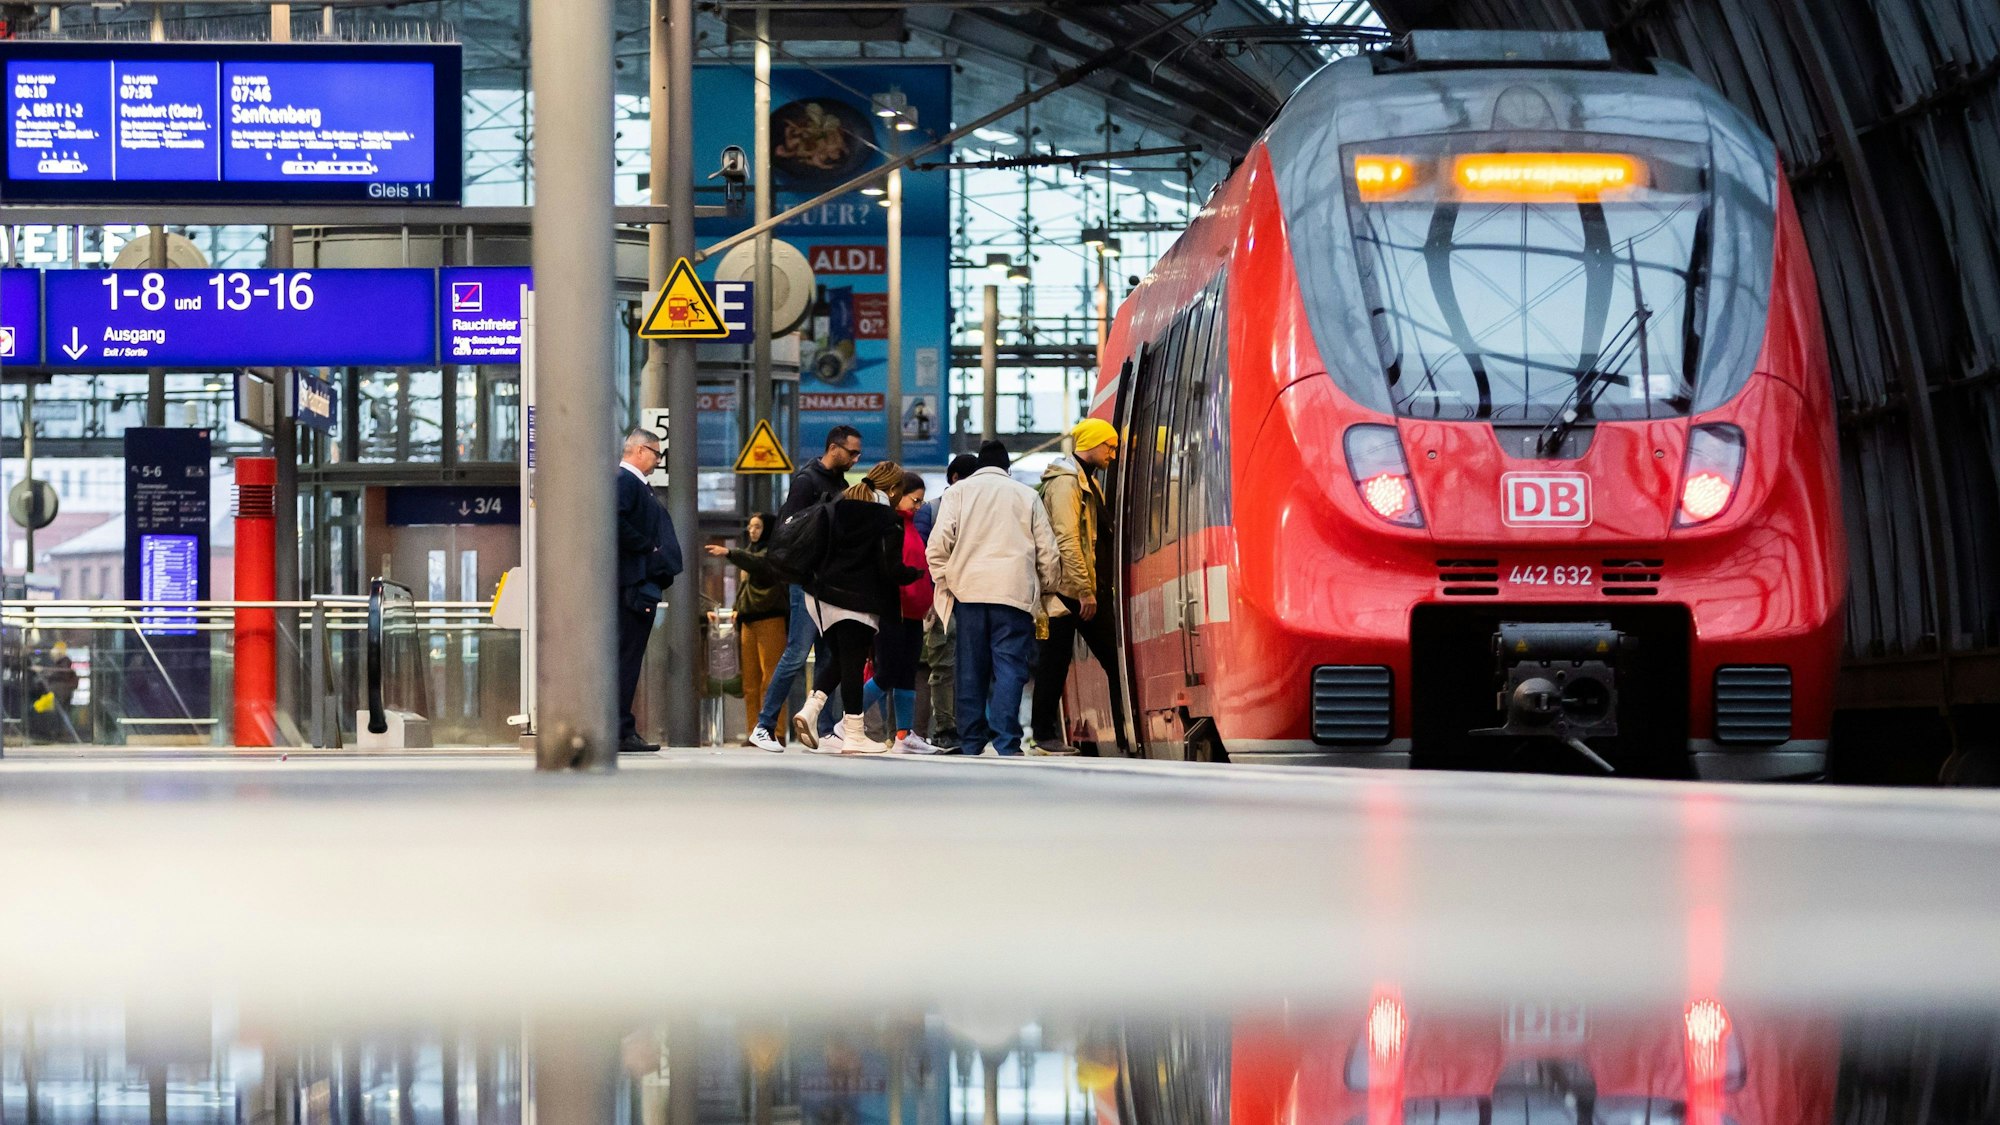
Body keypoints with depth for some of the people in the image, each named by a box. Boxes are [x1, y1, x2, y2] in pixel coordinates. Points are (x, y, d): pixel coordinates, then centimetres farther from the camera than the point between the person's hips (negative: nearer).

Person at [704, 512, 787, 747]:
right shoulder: (750, 553, 25)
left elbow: (761, 566, -23)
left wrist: (730, 553, -31)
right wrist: (738, 625, 21)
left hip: (771, 619, -8)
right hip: (748, 621, 8)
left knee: (770, 677, -13)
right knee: (750, 681, 3)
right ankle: (754, 731, 3)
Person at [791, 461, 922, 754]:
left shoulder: (839, 505, 9)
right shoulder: (888, 519, -10)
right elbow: (891, 570, -13)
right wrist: (917, 573, 4)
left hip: (824, 594, 6)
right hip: (858, 602, -6)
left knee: (838, 658, 19)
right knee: (853, 664, -1)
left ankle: (811, 709, 1)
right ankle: (853, 735, 3)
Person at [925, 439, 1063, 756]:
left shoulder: (958, 492, 10)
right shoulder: (1027, 496, 12)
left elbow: (937, 545, -1)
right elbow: (1047, 552, 10)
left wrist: (944, 581, 12)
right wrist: (1048, 587, 24)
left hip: (969, 590, 1)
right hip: (1015, 592, -1)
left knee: (971, 670, 7)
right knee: (1010, 668, -5)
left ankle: (971, 744, 8)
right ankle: (1006, 745, -16)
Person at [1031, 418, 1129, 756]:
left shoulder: (1088, 482, 20)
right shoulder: (1065, 481, -11)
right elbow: (1066, 540, -19)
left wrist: (1096, 588, 16)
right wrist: (1084, 591, -21)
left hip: (1090, 589, 10)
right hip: (1069, 589, -10)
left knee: (1115, 660, 5)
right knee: (1056, 661, -3)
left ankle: (1126, 733, 4)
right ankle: (1044, 733, 3)